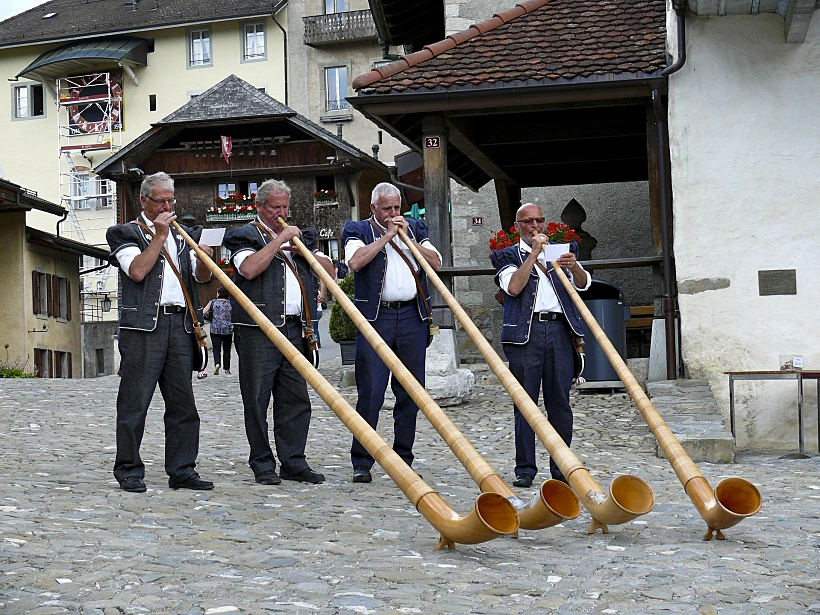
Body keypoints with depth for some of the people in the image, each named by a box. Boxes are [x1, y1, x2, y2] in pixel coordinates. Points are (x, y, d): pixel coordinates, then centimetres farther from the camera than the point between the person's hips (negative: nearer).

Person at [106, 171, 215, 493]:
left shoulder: (183, 235, 22)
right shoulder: (125, 233, 6)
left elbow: (202, 277, 14)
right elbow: (138, 270, -11)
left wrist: (203, 258, -7)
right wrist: (159, 237, -7)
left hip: (180, 325, 5)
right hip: (143, 327, -5)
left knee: (183, 402, 4)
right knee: (135, 401, -3)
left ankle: (182, 471, 9)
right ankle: (129, 472, 4)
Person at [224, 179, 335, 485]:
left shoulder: (298, 236, 23)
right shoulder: (244, 236, 3)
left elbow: (328, 267, 18)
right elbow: (249, 269, -17)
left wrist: (302, 250, 1)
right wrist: (280, 239, -13)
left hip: (294, 328, 6)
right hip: (258, 330, -6)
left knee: (296, 399, 5)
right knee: (257, 399, -2)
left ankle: (293, 462, 12)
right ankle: (262, 464, 6)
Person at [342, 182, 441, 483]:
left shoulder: (415, 228, 18)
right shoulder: (358, 230, 8)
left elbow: (435, 262, 6)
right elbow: (355, 261, -12)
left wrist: (408, 240, -3)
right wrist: (387, 236, -7)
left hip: (412, 316, 4)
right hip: (375, 317, -3)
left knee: (411, 391, 5)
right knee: (370, 392, -7)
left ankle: (403, 460, 15)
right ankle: (361, 462, -1)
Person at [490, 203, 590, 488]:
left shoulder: (560, 250, 21)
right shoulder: (508, 256, 12)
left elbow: (582, 284, 8)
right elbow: (513, 287, -7)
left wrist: (573, 266, -13)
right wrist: (534, 254, -9)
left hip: (559, 331, 2)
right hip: (526, 333, -2)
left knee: (560, 402, 2)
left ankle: (561, 468, 9)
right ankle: (525, 469, 1)